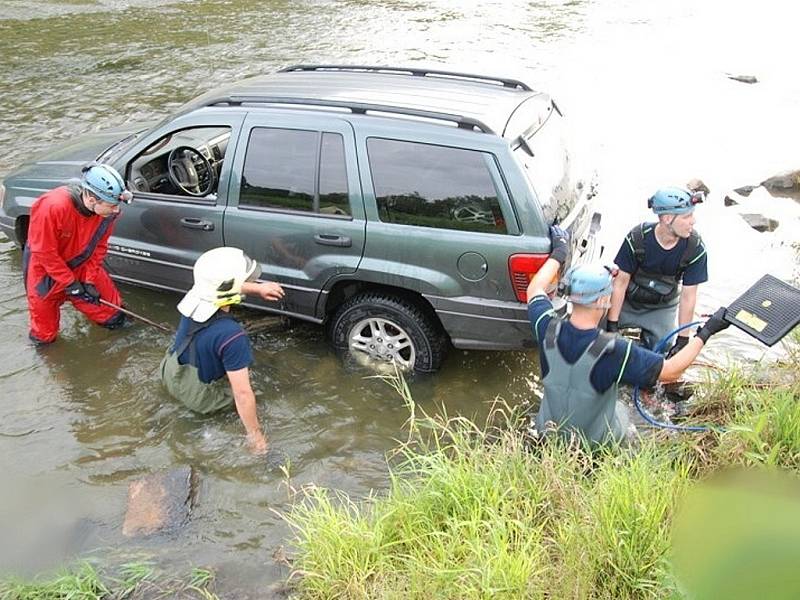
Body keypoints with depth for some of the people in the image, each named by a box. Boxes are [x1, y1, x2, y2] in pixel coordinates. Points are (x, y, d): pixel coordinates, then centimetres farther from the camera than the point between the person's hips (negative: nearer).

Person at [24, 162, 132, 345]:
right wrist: (70, 283, -20)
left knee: (113, 316, 2)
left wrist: (90, 280, -12)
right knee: (44, 336, 10)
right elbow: (44, 252, -25)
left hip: (82, 265, 4)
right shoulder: (52, 207, -36)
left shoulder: (108, 211, -21)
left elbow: (99, 246, -6)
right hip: (46, 270, -3)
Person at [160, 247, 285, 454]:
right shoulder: (231, 336, -39)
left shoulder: (194, 297, -19)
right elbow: (243, 394, -33)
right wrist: (255, 436, -22)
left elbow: (222, 287, 7)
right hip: (200, 399, -6)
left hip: (170, 377, 6)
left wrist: (258, 288, 9)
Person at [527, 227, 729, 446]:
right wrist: (706, 332, -12)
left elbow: (535, 289, -3)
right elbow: (670, 371, -23)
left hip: (549, 432, 2)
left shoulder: (549, 331, -24)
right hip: (596, 442, -2)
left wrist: (559, 252, 10)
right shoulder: (614, 351, -34)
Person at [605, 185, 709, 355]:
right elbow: (621, 282, -18)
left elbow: (688, 296, -17)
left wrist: (683, 339, -16)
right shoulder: (637, 238, -26)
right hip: (627, 302, 0)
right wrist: (612, 325, -18)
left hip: (661, 308, 1)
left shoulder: (695, 248, -24)